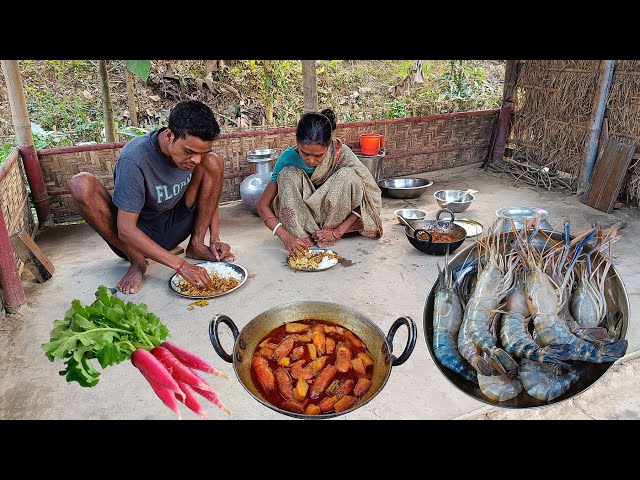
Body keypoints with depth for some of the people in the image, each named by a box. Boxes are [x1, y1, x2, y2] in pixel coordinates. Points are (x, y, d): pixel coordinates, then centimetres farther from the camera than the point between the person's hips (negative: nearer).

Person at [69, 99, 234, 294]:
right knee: (81, 184, -30)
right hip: (137, 236, -3)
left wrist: (215, 239, -13)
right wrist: (180, 265, -36)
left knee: (213, 162, -14)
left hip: (175, 226, 4)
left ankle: (196, 245, -8)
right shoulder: (134, 159, -29)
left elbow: (210, 194, 3)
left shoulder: (195, 150, -13)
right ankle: (137, 261, -13)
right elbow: (125, 229, -29)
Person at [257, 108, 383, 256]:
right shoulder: (289, 157, -22)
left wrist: (337, 232, -26)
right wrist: (286, 237, -35)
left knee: (348, 175, -27)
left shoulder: (341, 153, -23)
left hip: (335, 216, 0)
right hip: (301, 220, 0)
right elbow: (263, 205, -19)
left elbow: (369, 197, -19)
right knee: (289, 173, -26)